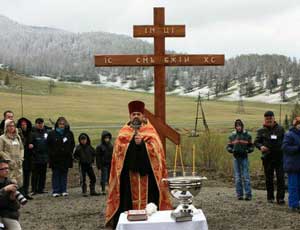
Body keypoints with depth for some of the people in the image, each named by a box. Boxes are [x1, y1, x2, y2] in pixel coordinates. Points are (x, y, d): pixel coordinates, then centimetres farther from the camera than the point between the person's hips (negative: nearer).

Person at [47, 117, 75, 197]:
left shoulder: (69, 133, 6)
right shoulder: (52, 134, 1)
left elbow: (72, 144, 13)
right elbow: (48, 145, 4)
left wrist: (69, 153, 2)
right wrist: (51, 153, -4)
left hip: (66, 158, 2)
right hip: (55, 158, -2)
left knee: (64, 174, 6)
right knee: (56, 174, 1)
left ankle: (63, 190, 11)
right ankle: (56, 191, 4)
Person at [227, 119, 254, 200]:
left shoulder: (247, 135, 1)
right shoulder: (232, 136, 6)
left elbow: (251, 146, 4)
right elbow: (229, 146, 10)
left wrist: (248, 150, -15)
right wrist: (231, 150, -11)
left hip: (244, 158, -2)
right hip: (236, 158, 2)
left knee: (246, 176, -6)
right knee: (237, 177, 5)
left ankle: (248, 194, -4)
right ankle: (239, 194, 12)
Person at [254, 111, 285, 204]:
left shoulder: (280, 129, 4)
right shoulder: (261, 131, 4)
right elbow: (256, 142, 4)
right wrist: (261, 146, -16)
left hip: (279, 157, -1)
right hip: (267, 157, 1)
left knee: (280, 178, -6)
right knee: (269, 178, 9)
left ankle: (280, 197, -3)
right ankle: (270, 197, 19)